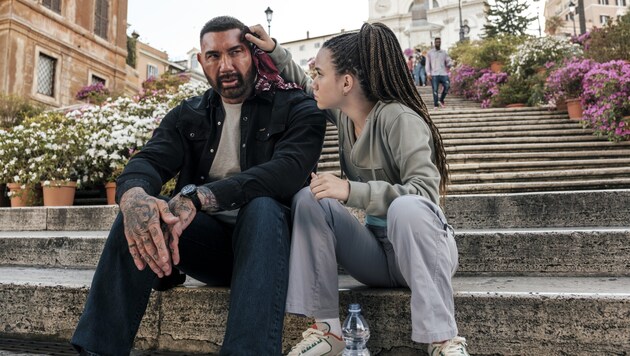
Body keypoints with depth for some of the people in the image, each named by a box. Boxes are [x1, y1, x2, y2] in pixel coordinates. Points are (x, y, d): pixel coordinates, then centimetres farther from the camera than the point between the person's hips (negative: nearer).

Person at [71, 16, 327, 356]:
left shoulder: (297, 108, -2)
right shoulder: (188, 115, 11)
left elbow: (288, 171, -22)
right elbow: (147, 161, -6)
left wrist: (199, 197, -34)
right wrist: (134, 196, -32)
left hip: (266, 237, -3)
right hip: (208, 241, 3)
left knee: (262, 205, -35)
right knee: (139, 211, -22)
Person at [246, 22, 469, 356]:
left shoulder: (398, 119, -20)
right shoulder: (344, 114, 1)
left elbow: (425, 192, -30)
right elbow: (306, 91, 22)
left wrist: (351, 190, -37)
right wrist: (274, 51, 12)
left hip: (421, 249, -6)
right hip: (376, 251, 6)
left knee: (405, 207, -38)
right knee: (309, 198, -15)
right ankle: (327, 329, -14)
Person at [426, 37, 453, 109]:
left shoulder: (444, 52, 16)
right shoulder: (430, 53, 11)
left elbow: (449, 61, 20)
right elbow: (427, 64, 6)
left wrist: (449, 64, -3)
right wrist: (428, 74, -4)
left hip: (443, 73, 2)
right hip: (434, 74, -2)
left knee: (447, 86, -16)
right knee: (435, 90, -6)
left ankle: (441, 100, 2)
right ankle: (436, 105, 1)